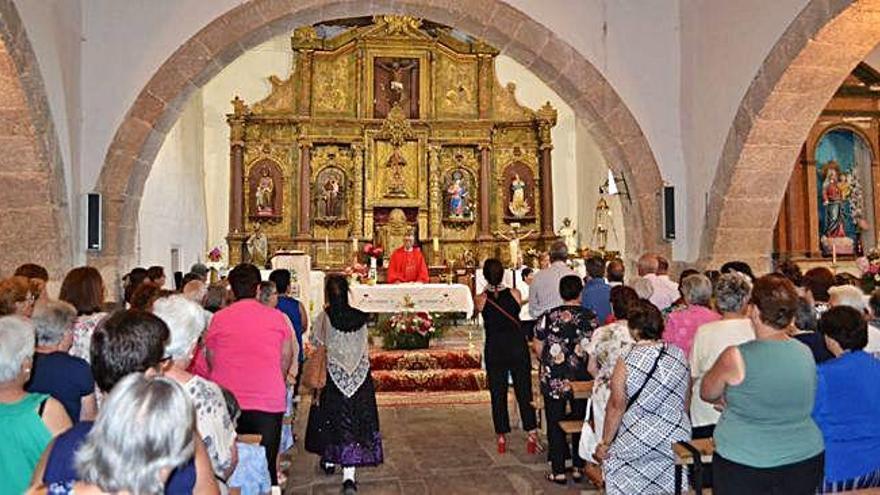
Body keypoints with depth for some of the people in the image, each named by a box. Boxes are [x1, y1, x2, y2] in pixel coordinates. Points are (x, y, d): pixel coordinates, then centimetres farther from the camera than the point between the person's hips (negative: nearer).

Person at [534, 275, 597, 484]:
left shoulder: (548, 317, -7)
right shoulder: (590, 318, -7)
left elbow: (538, 347, -1)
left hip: (553, 379, -1)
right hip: (582, 379, 1)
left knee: (555, 424, 9)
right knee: (581, 421, 15)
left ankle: (558, 471, 13)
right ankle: (578, 468, 22)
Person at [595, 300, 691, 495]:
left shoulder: (627, 362, -15)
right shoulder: (679, 355, 0)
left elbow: (616, 407, -11)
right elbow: (686, 401, 9)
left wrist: (605, 443, -1)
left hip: (639, 442, -5)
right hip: (678, 441, 5)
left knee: (612, 459, 16)